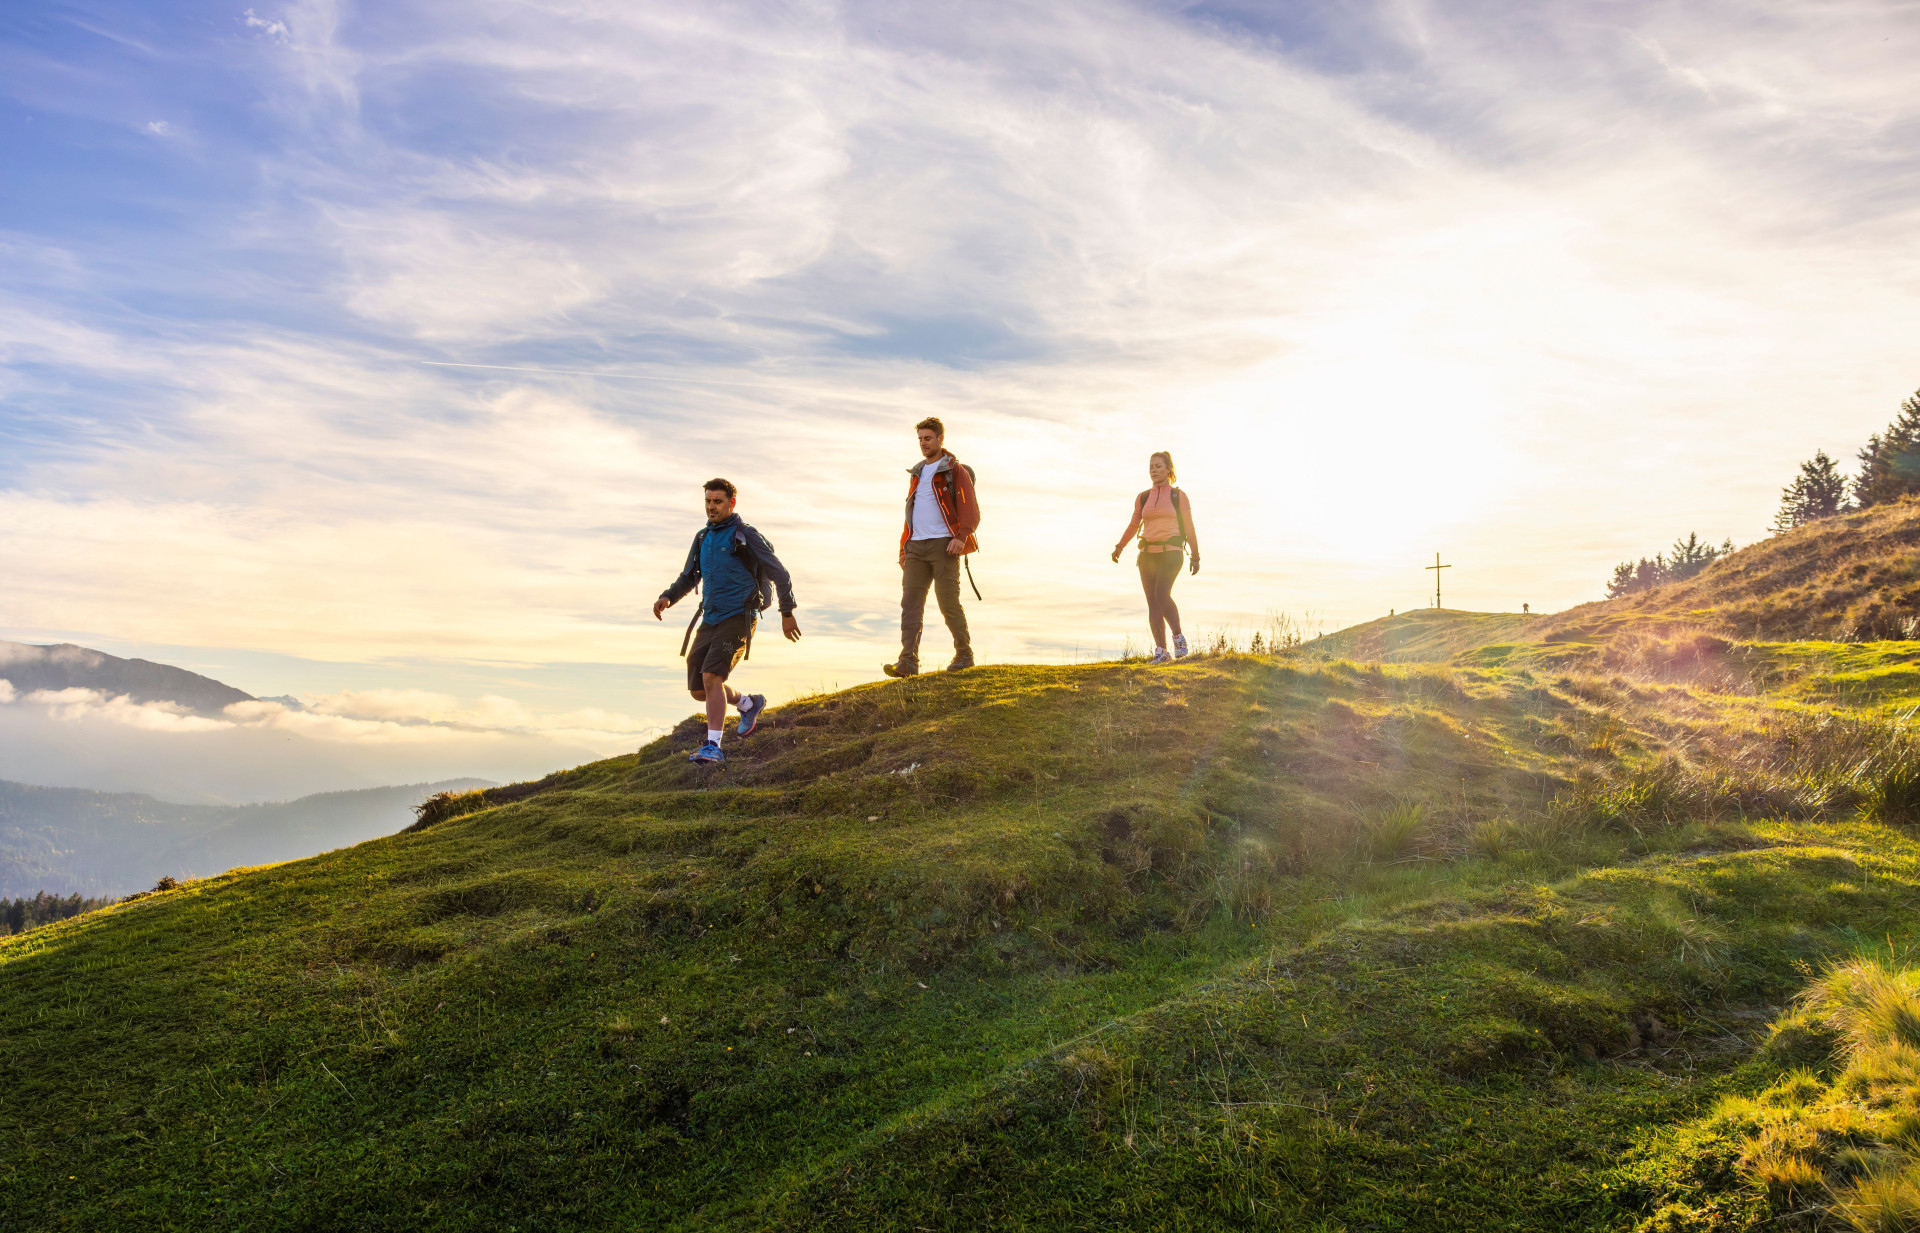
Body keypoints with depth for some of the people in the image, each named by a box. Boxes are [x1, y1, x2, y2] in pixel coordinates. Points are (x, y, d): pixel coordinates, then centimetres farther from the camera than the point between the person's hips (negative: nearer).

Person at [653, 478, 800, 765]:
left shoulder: (746, 536, -7)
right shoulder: (703, 538, 13)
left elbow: (780, 575, -3)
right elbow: (688, 578, 21)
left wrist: (787, 615, -1)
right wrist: (666, 598, 1)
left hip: (738, 620, -7)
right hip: (711, 621, 7)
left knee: (711, 678, -24)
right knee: (698, 691, 8)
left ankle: (713, 747, -21)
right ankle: (749, 704, 33)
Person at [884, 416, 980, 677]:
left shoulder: (955, 471, 2)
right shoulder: (917, 473, 23)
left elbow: (970, 509, -6)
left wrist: (961, 537, -22)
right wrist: (904, 547, 19)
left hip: (943, 545, -6)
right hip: (916, 546, 6)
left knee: (948, 603, -6)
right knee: (910, 602, -6)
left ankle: (964, 654, 10)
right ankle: (908, 661, -10)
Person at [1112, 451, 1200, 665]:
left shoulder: (1178, 496, 3)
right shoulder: (1142, 498, 11)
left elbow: (1189, 528, 3)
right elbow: (1133, 525, 19)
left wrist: (1196, 557, 1)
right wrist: (1119, 547, 8)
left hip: (1171, 552, -4)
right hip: (1148, 553, 4)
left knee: (1161, 594, -25)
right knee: (1152, 603, -2)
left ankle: (1179, 637, -10)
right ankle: (1161, 652, 1)